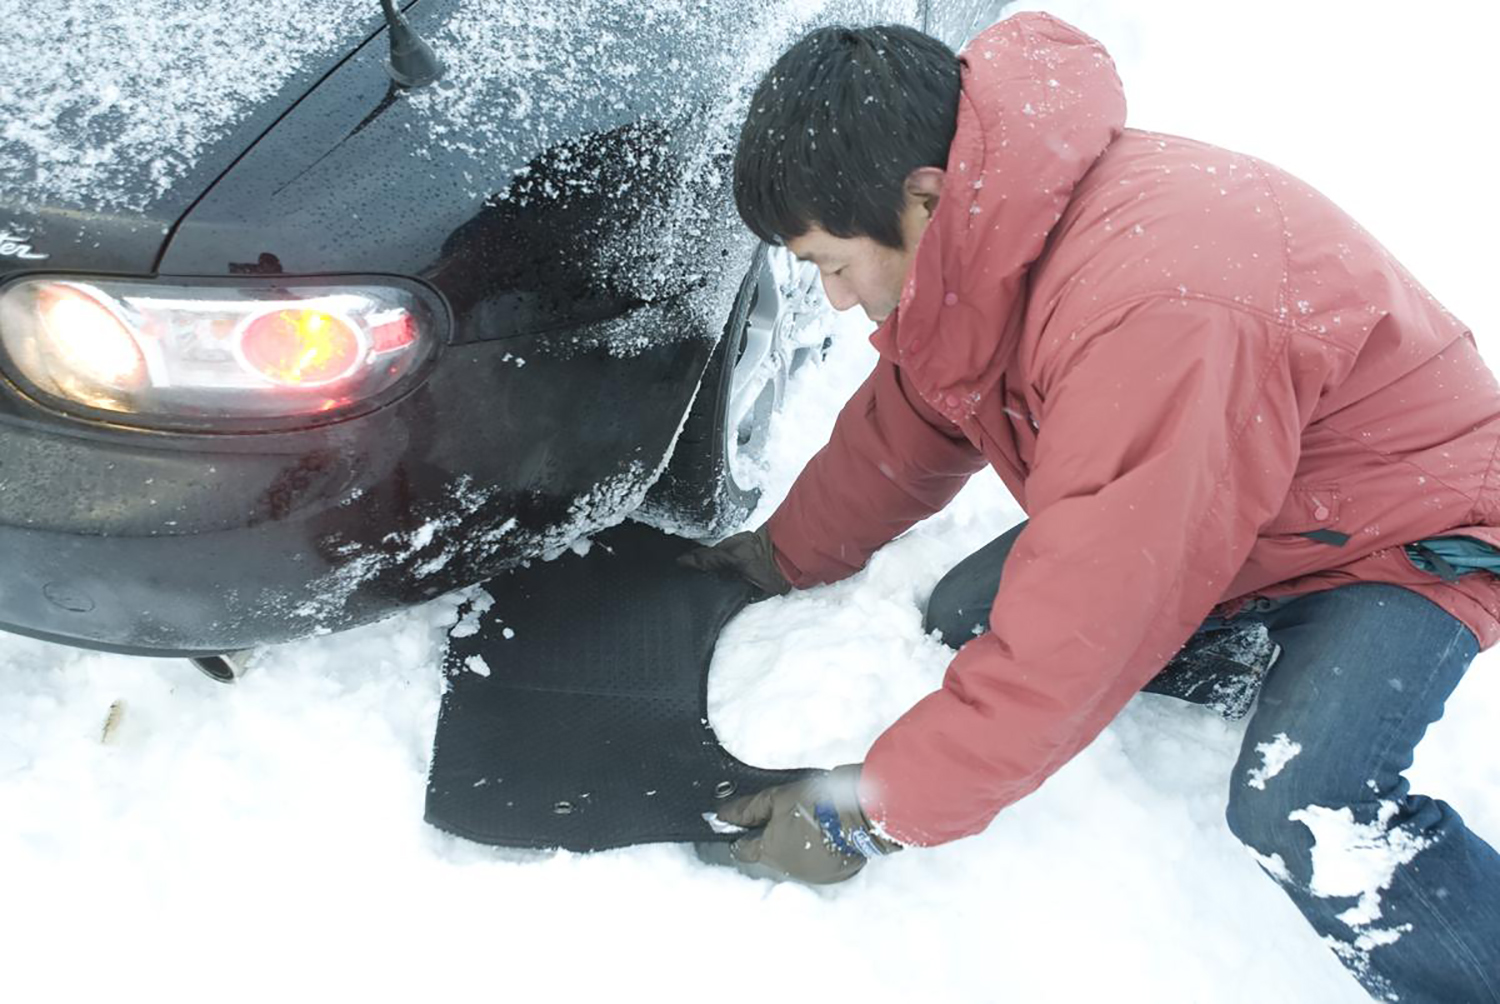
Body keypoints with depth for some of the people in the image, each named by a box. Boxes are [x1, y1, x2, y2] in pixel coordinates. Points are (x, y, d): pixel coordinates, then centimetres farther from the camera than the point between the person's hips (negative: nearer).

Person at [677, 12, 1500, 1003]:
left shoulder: (1154, 309, -41)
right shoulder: (984, 238, -12)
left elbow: (1076, 636, -37)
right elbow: (899, 431, 6)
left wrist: (869, 813, -25)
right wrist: (781, 558, 17)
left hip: (1414, 527, -8)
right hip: (1202, 510, 8)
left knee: (1298, 811, -32)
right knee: (962, 617, -2)